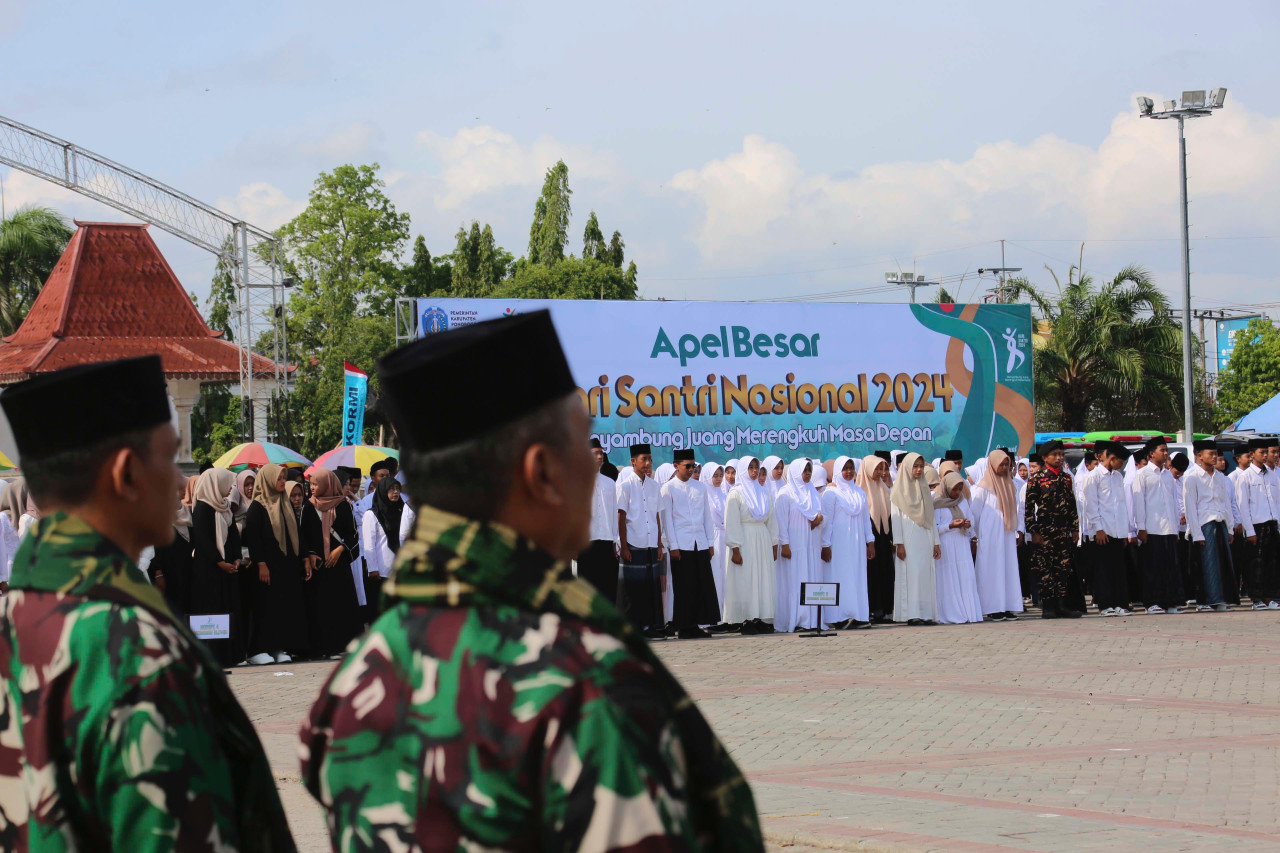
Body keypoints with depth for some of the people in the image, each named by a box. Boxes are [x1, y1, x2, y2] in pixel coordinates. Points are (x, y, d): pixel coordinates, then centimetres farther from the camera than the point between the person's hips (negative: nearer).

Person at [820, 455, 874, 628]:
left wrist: (870, 541, 9)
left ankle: (858, 616, 3)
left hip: (857, 543, 5)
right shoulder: (831, 493, -2)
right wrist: (825, 545, -11)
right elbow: (826, 520, -6)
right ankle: (840, 617, -6)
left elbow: (866, 518, 15)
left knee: (858, 577, 3)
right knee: (840, 577, -6)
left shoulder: (859, 492, 14)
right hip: (838, 542, -5)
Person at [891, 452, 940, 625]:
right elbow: (895, 517, -5)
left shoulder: (924, 488, 17)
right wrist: (898, 543, -13)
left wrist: (935, 542, 11)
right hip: (908, 540, -5)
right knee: (911, 575, -9)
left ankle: (926, 613, 0)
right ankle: (911, 614, -10)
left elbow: (930, 518, 17)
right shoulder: (899, 489, 1)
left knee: (927, 576, 0)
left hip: (925, 540, 5)